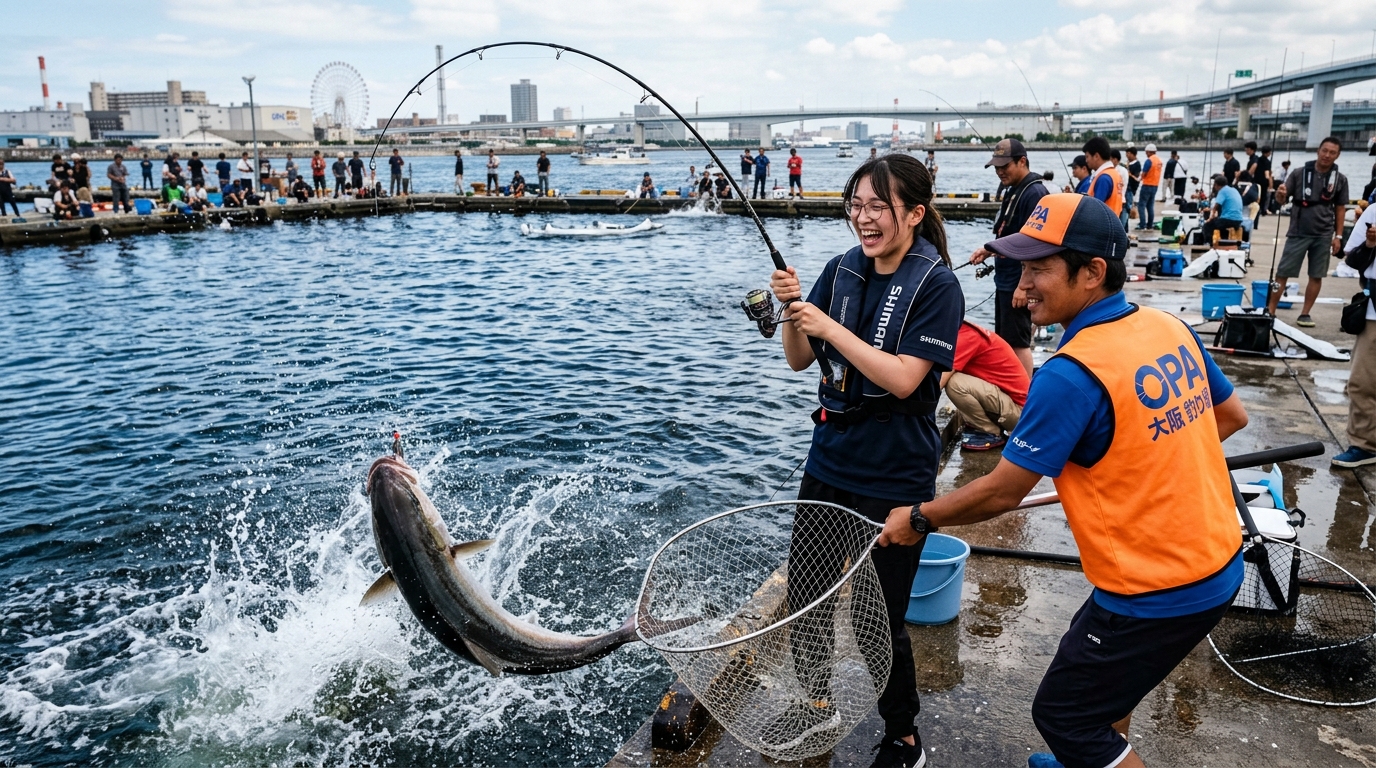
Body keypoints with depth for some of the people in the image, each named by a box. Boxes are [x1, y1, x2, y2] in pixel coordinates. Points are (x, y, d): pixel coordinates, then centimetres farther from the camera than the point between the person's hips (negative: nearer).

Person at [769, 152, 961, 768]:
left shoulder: (936, 285, -13)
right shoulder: (841, 271, 2)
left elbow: (903, 378, -21)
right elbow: (799, 359, 5)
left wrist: (829, 326, -23)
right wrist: (791, 308, -13)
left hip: (894, 479, -6)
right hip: (829, 463, 6)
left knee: (881, 618, 5)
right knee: (804, 596, 17)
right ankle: (814, 703, 43)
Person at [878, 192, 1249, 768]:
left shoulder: (1072, 374, -26)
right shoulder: (1171, 327, -2)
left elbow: (1002, 492, -20)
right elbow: (1231, 416, 13)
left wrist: (918, 519, -6)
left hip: (1157, 591, -9)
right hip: (1216, 563, 9)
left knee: (1063, 714, 9)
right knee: (1093, 658, 30)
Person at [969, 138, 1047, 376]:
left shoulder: (1034, 193, -17)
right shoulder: (1014, 190, 13)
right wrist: (988, 251, 8)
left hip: (1018, 284, -10)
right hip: (1005, 280, 10)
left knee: (1018, 343, -3)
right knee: (1003, 341, 17)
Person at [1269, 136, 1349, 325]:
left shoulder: (1340, 179, 3)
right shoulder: (1299, 173, -3)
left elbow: (1340, 208, 9)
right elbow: (1281, 200, -1)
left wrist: (1338, 235, 5)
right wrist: (1280, 194, -25)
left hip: (1324, 235, 2)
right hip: (1298, 233, -2)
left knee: (1317, 276, 7)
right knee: (1283, 273, -3)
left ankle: (1304, 314, 16)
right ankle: (1270, 311, 2)